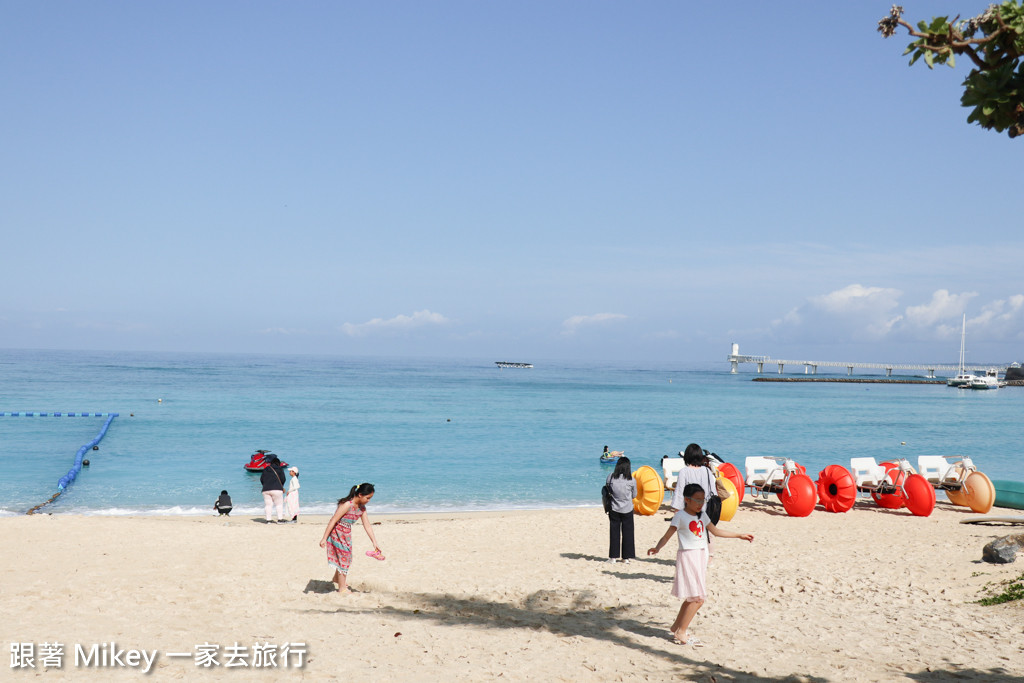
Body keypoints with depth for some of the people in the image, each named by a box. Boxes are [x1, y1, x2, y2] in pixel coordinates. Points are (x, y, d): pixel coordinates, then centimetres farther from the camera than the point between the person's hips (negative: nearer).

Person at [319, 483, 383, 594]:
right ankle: (342, 588, 14)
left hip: (346, 533, 8)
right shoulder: (347, 504, -26)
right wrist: (324, 538, -24)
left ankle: (336, 579, 44)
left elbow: (367, 526, 3)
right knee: (343, 559, 0)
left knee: (345, 558, 20)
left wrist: (375, 543, 1)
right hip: (337, 532, -8)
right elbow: (333, 521, -25)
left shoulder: (362, 508, -1)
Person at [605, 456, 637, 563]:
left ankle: (613, 556, 14)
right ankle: (626, 557, 13)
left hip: (614, 510, 1)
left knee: (614, 532, 10)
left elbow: (607, 488, 4)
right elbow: (634, 495, 2)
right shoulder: (632, 480, -12)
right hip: (627, 510, -1)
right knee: (627, 533, 9)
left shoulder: (611, 477, -11)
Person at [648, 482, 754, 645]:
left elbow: (716, 531, 21)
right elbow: (668, 535, -12)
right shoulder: (680, 516, -9)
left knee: (692, 598, 12)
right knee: (697, 598, -11)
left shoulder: (702, 516, 12)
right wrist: (657, 548, -31)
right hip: (687, 557, -8)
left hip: (701, 557, 8)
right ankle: (681, 633, -4)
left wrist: (740, 535, 23)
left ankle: (676, 626, 26)